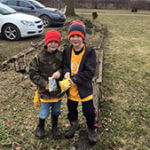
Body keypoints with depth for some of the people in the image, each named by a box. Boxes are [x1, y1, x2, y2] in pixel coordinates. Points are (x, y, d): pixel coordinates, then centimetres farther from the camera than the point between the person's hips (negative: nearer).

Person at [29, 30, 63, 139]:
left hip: (58, 90, 3)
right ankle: (40, 127, 43)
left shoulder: (61, 56, -8)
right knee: (44, 113, 13)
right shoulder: (39, 57, -14)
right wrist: (44, 84, -19)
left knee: (56, 111, 21)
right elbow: (33, 73, -11)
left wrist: (60, 72, -21)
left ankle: (55, 127, 46)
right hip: (45, 91, -2)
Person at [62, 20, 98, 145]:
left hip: (85, 88, -4)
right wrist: (66, 72, -20)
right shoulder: (67, 51, -5)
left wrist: (74, 79, -26)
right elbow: (64, 64, 3)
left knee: (89, 111, 9)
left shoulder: (90, 52, -17)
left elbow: (90, 72, -21)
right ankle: (74, 124, 52)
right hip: (71, 88, 4)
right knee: (71, 108, 23)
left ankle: (92, 129, 37)